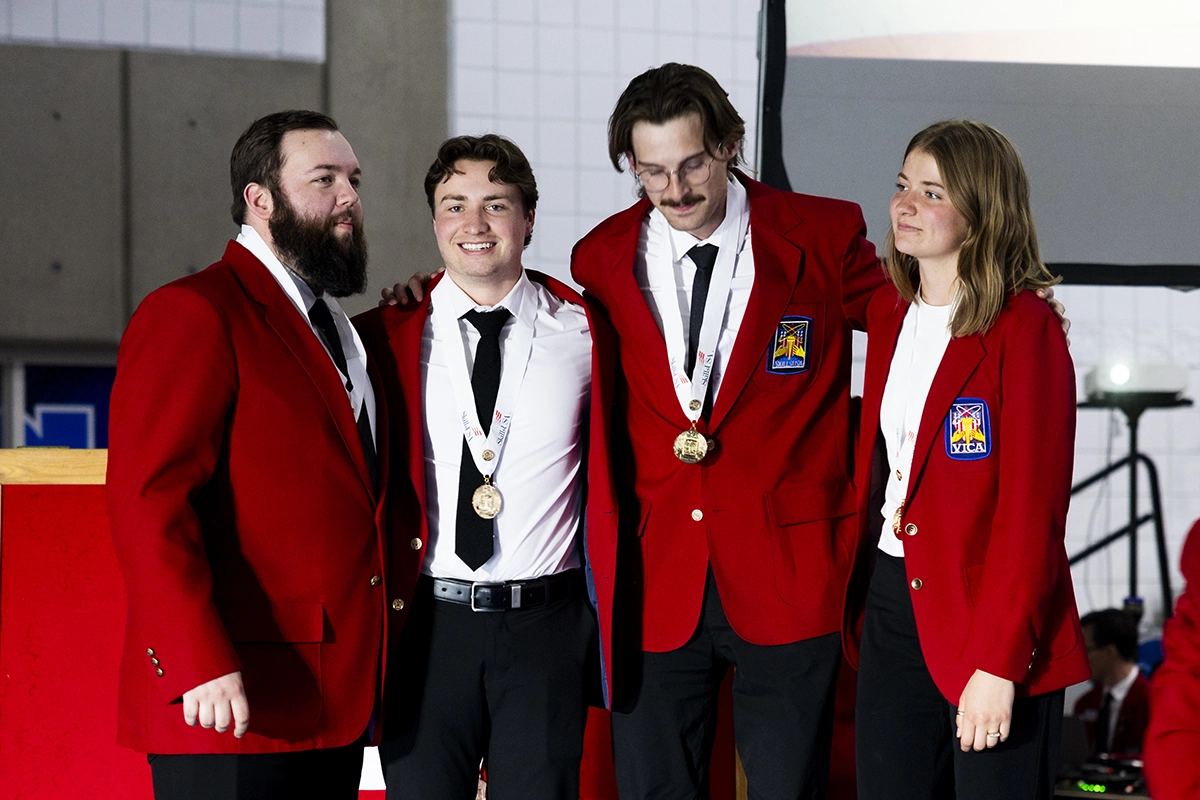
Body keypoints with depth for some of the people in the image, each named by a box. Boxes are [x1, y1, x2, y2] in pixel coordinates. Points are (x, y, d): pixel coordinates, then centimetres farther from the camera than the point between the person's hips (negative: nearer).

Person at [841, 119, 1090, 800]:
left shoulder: (1024, 328, -12)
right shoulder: (891, 313, 10)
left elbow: (1032, 509, -16)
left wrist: (998, 663, -20)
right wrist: (859, 603, 7)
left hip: (991, 617, -6)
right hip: (892, 607, 6)